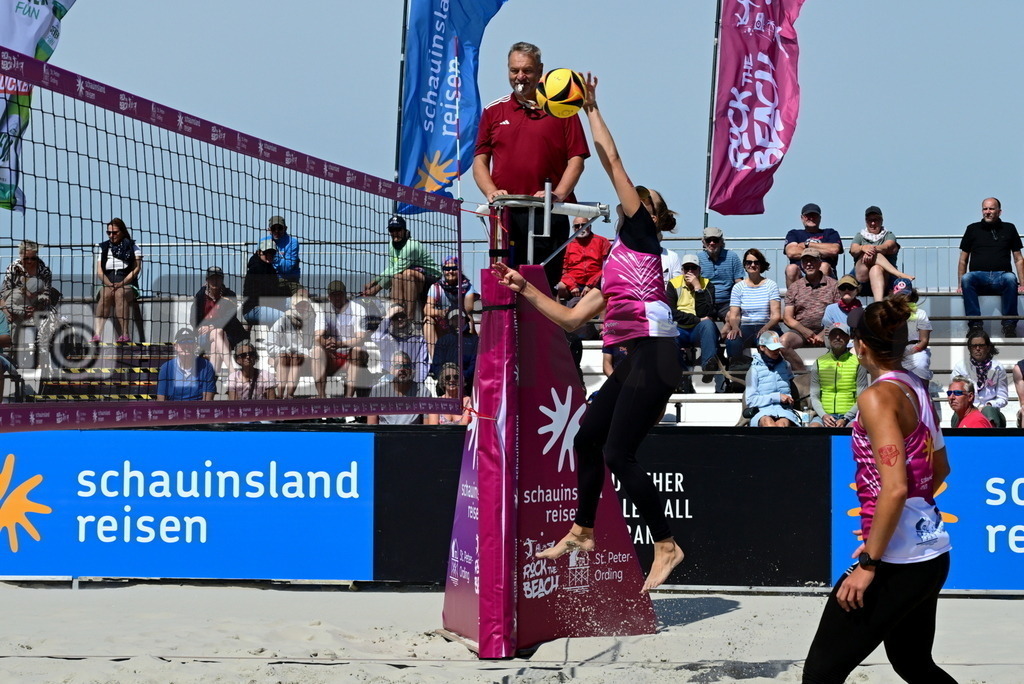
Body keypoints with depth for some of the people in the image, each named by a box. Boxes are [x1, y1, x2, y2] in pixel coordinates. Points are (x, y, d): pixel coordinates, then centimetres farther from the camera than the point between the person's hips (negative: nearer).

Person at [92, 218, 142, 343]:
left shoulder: (132, 247, 13)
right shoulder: (104, 247, 19)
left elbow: (137, 268, 1)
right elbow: (99, 271, 8)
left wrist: (121, 283, -13)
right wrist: (110, 285, -11)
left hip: (127, 284, -1)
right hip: (107, 284, 1)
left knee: (120, 294, -37)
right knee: (105, 294, -35)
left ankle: (125, 334, -45)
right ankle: (97, 334, -49)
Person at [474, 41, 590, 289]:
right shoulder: (493, 112, 16)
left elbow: (576, 159, 3)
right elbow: (480, 159, 13)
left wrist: (557, 194, -12)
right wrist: (491, 192, -6)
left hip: (548, 215, -2)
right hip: (505, 215, 2)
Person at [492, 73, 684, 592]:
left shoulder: (642, 234, 1)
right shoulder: (615, 264, 24)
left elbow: (610, 158, -2)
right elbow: (572, 317, 24)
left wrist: (591, 107, 5)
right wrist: (525, 290, 20)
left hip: (653, 355, -10)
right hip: (635, 359, 10)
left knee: (618, 453, -10)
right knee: (587, 437, 16)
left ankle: (666, 546, -5)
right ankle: (582, 533, 29)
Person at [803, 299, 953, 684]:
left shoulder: (878, 397, -16)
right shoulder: (917, 390, 10)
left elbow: (894, 488, -23)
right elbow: (940, 469, 23)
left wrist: (868, 562, -20)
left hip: (896, 563, -9)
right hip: (932, 554, 9)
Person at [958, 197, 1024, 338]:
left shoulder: (1009, 229, 17)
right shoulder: (973, 229, 16)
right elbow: (963, 260, 15)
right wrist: (960, 285, 1)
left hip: (1001, 275, 0)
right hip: (979, 276, 0)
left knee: (1011, 279, -36)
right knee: (967, 278, -34)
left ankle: (1009, 325, -31)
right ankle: (975, 324, -36)